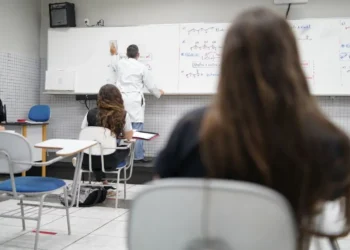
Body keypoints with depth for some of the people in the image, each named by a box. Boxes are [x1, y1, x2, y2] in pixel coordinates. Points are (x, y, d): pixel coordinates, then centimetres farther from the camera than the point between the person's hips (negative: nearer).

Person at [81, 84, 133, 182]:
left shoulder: (90, 113, -5)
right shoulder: (123, 114, -8)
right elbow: (128, 137, 1)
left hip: (88, 160, 2)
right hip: (109, 160, -2)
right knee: (126, 149, 30)